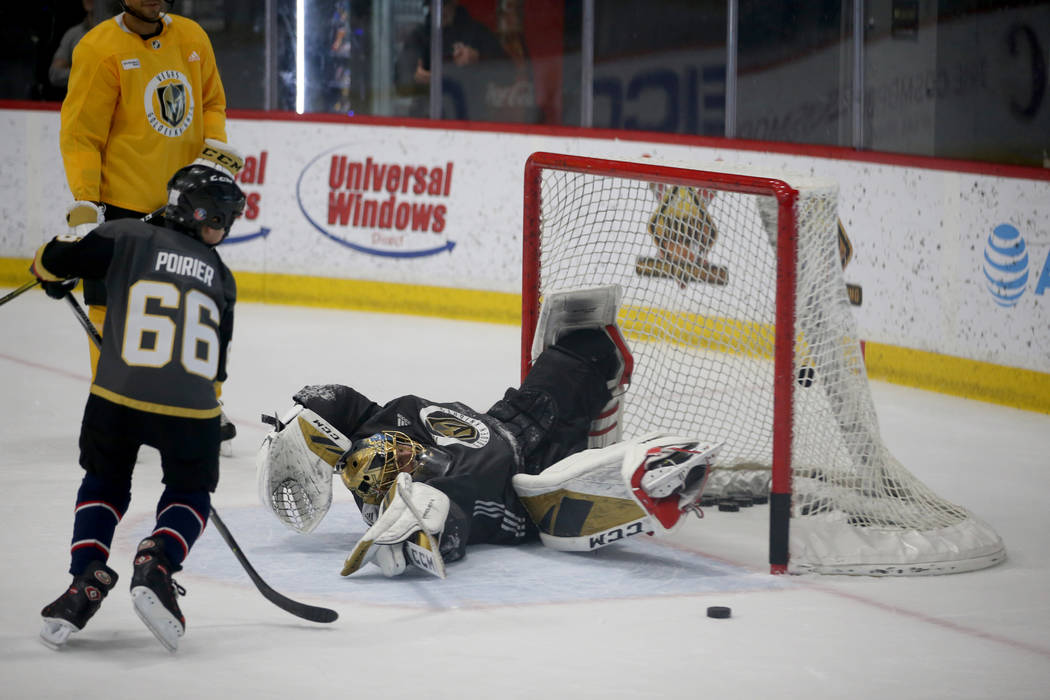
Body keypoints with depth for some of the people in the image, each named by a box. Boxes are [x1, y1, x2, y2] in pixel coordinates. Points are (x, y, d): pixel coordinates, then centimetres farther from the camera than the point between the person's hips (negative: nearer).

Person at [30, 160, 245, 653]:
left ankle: (87, 579, 8)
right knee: (190, 494, 23)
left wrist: (55, 278, 26)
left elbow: (53, 260, 3)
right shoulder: (219, 276, 19)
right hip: (191, 405, 1)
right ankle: (155, 564, -4)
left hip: (118, 396, 0)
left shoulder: (129, 238, 8)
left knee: (104, 484, 25)